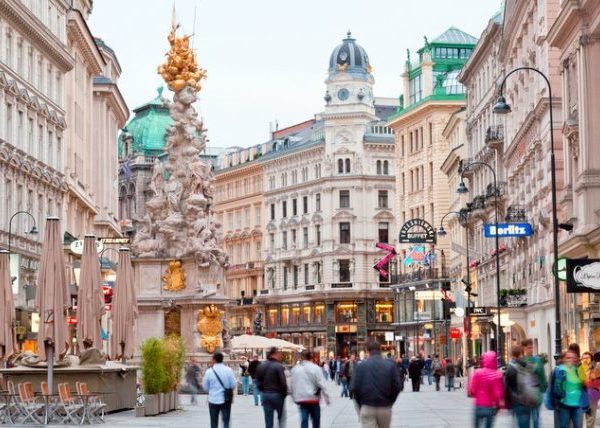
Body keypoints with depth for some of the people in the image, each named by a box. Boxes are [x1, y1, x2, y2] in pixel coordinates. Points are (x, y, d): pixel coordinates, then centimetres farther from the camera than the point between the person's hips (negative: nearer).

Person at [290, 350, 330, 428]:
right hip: (313, 398, -3)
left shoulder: (295, 369, 5)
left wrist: (294, 397, 20)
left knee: (304, 420, 1)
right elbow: (322, 384, -10)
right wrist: (326, 398, -4)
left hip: (300, 399, 3)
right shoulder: (315, 368, -8)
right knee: (316, 420, 12)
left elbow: (292, 384, 10)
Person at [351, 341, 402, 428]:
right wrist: (390, 402, 12)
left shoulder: (360, 366, -4)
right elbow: (396, 387, -4)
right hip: (385, 408, 1)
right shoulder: (390, 365, -3)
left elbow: (354, 388, -6)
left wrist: (360, 405, 9)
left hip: (367, 408, -1)